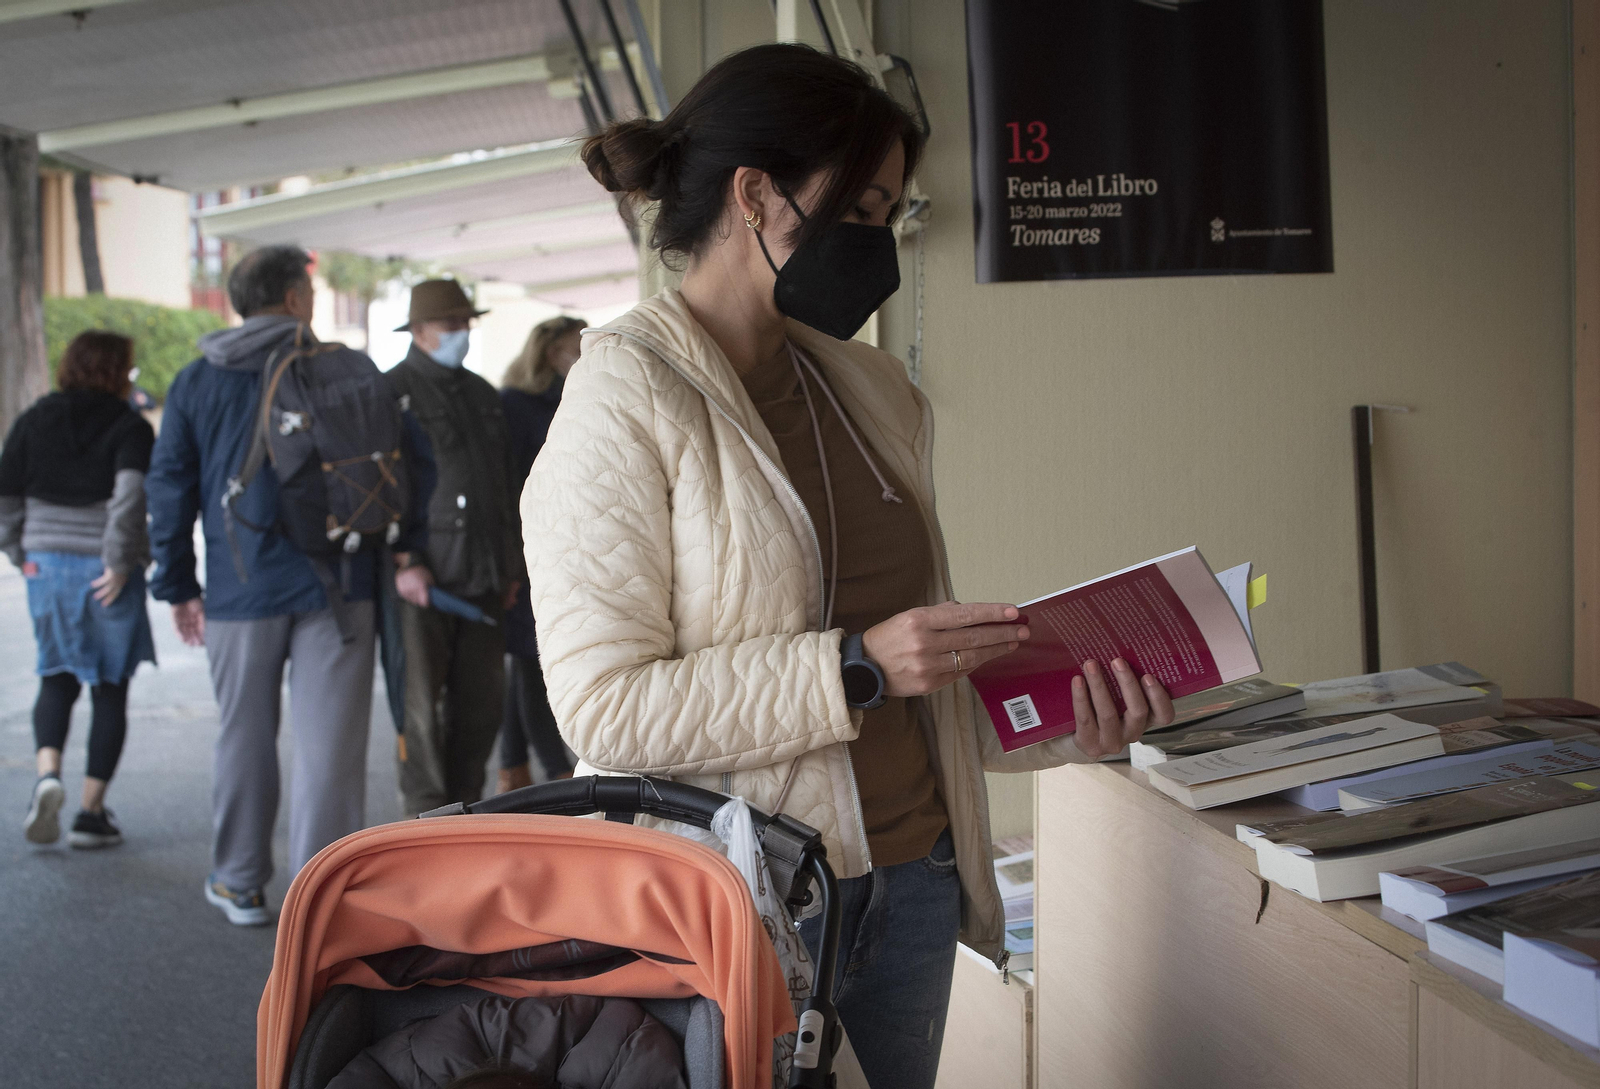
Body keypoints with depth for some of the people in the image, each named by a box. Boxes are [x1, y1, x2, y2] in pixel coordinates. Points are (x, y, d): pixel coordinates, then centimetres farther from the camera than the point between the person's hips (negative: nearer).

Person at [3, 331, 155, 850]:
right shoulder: (130, 427, -6)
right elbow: (130, 493, -22)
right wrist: (120, 563, -15)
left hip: (47, 566, 3)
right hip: (105, 573, -3)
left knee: (56, 679, 17)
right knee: (110, 690, 8)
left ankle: (47, 773, -9)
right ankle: (92, 812, 9)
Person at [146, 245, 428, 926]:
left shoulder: (196, 382, 7)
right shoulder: (351, 371, 1)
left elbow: (170, 487, 7)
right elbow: (403, 460, -2)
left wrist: (179, 586, 12)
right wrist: (404, 553, 4)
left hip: (241, 590, 2)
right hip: (337, 588, -2)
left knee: (245, 740, 14)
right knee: (330, 743, 0)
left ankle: (239, 884, 25)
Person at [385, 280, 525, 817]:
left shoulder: (482, 394, 19)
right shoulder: (392, 392, -2)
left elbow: (507, 484, 24)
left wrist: (512, 566, 19)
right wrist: (402, 563, -15)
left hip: (484, 577, 6)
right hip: (423, 577, -6)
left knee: (482, 700, 7)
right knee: (422, 703, -3)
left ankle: (464, 805, 20)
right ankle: (426, 817, 6)